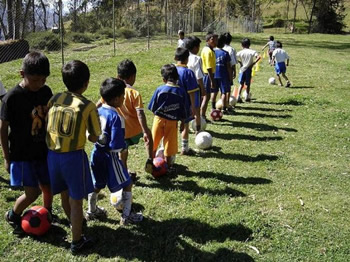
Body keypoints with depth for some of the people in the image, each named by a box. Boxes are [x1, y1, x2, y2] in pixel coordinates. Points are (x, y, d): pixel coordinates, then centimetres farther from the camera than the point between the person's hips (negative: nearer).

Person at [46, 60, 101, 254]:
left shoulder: (54, 99, 1)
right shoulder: (88, 106, -13)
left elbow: (46, 125, 7)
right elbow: (94, 138, -6)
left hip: (53, 154, 5)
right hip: (73, 157, -5)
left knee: (64, 196, 24)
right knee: (75, 200, 9)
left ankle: (75, 224, 49)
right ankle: (77, 242, 22)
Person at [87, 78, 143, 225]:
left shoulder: (98, 111, -1)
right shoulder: (116, 117, -24)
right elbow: (116, 146, -25)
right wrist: (124, 146, -6)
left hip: (97, 153, 8)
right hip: (110, 157, -7)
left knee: (97, 185, 25)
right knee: (127, 184, 11)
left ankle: (92, 211, 42)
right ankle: (126, 216, 20)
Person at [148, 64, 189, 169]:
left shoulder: (160, 89, -10)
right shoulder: (181, 92, -8)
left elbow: (153, 107, -4)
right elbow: (184, 111, -3)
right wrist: (182, 123, 10)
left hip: (159, 119, 0)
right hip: (173, 121, 0)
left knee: (153, 142, 17)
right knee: (169, 143, 11)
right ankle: (168, 165, 20)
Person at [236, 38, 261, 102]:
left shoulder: (240, 52, -1)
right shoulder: (252, 51, -4)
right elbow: (259, 57, -17)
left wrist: (240, 62, -2)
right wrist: (253, 63, -9)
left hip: (242, 69, 1)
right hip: (248, 69, -1)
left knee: (241, 84, 8)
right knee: (248, 84, 12)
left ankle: (238, 97, -5)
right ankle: (247, 97, 18)